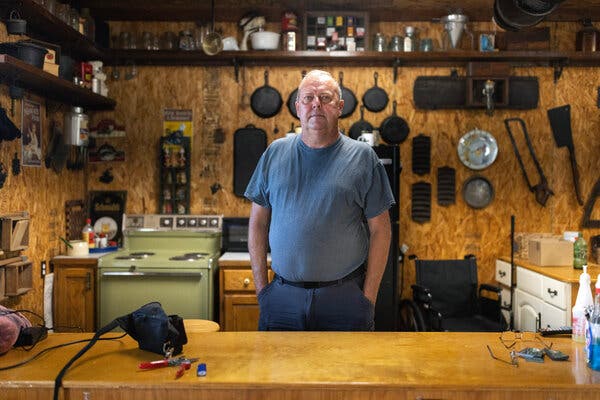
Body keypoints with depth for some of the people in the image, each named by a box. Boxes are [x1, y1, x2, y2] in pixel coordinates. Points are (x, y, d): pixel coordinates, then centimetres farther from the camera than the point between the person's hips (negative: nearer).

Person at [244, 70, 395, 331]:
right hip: (282, 296, 2)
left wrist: (369, 296, -5)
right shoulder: (275, 153, 5)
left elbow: (380, 230, -2)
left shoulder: (362, 157, -1)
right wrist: (261, 286, 4)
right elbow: (258, 223, 8)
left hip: (345, 297, -2)